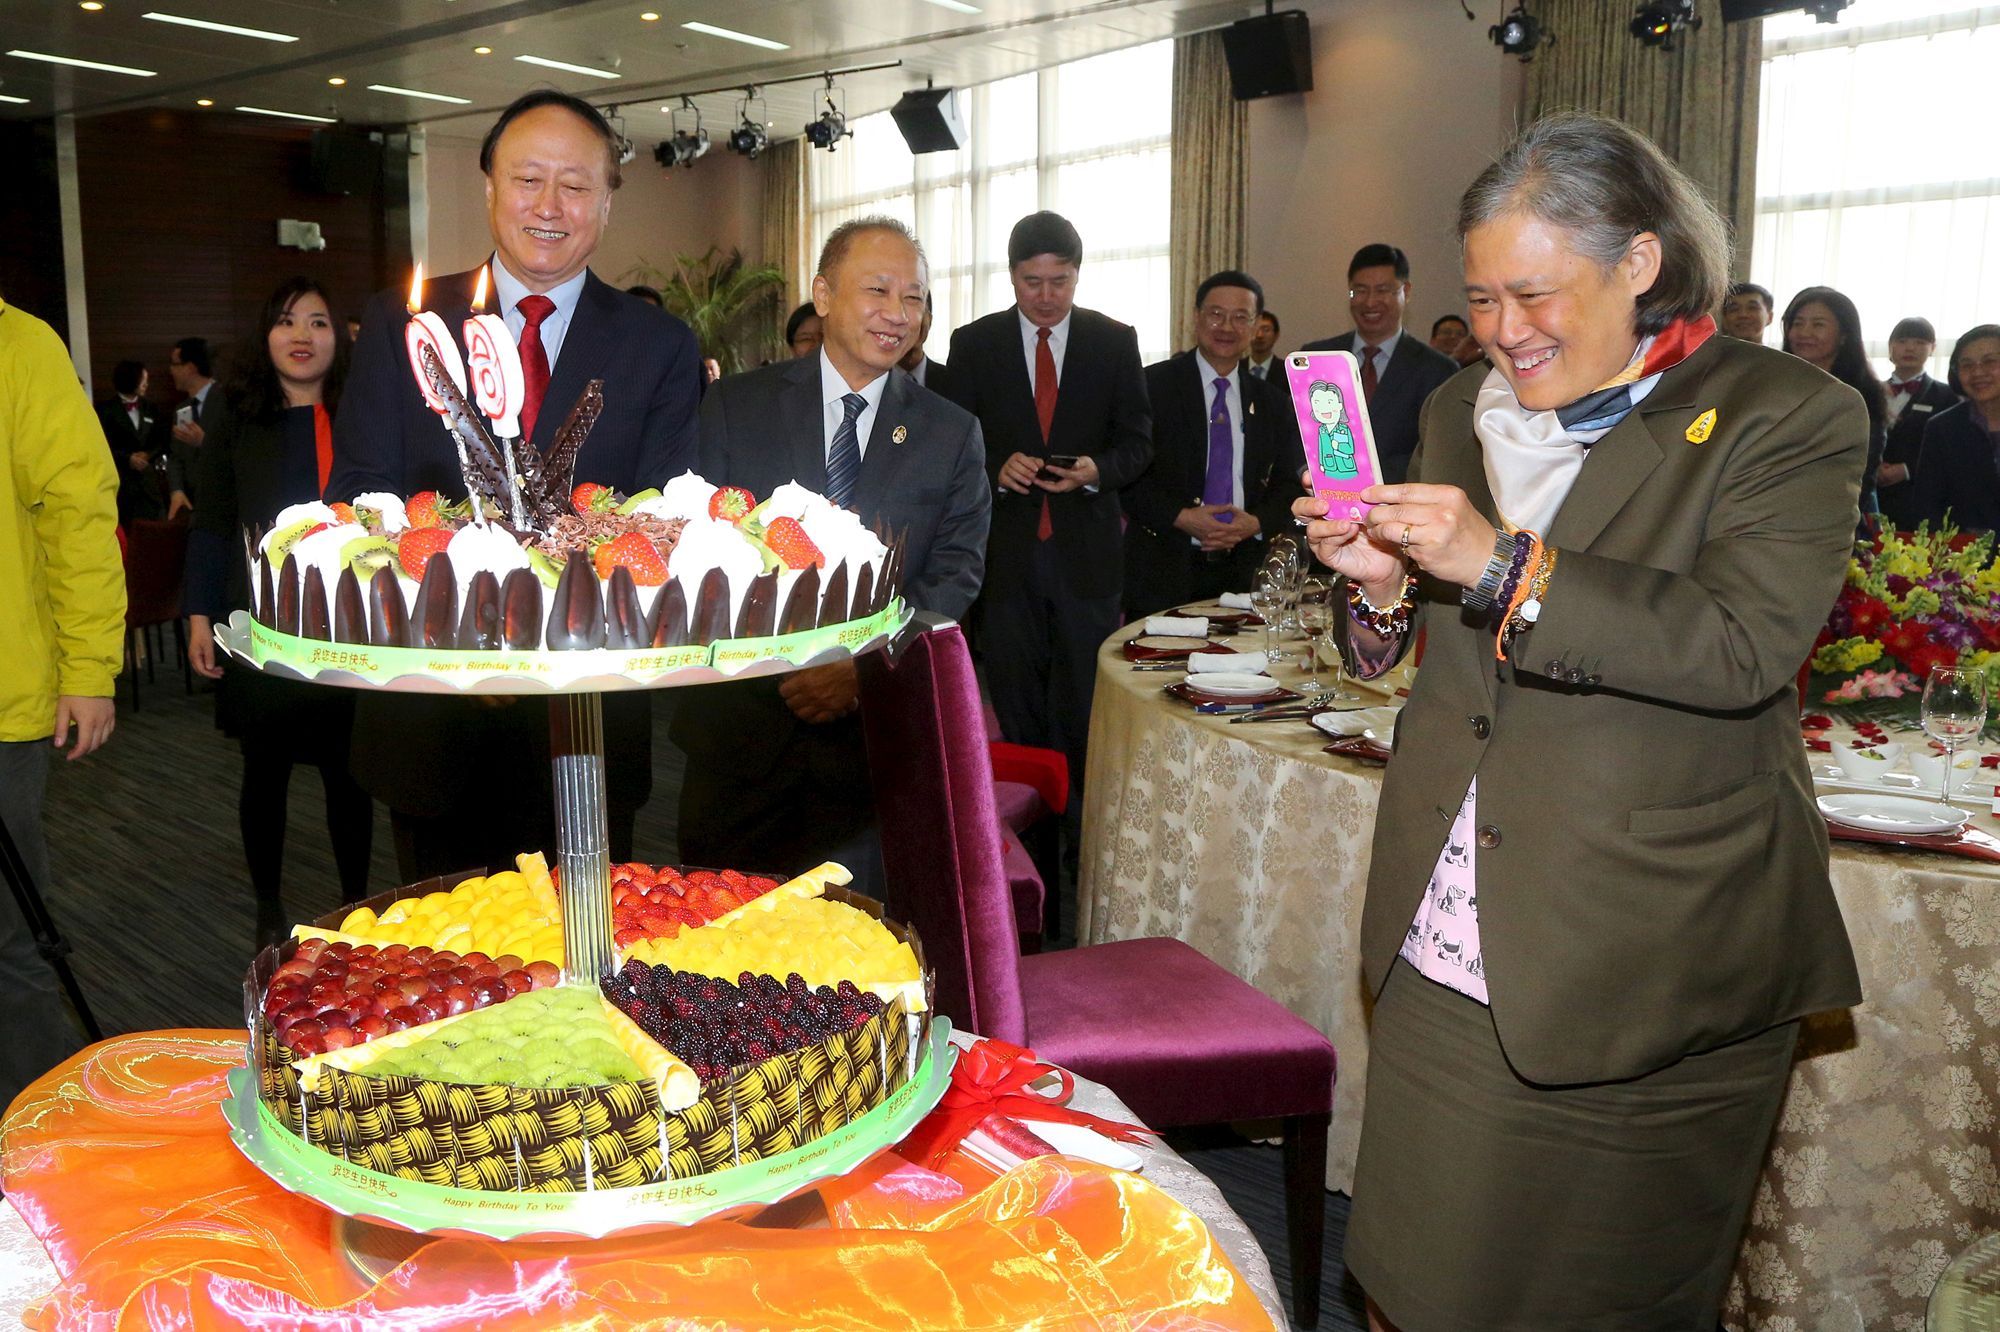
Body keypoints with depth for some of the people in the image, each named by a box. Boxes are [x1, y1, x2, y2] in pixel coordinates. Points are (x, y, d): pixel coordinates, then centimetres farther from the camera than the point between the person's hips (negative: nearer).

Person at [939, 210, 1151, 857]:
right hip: (1006, 550, 1)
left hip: (1087, 551, -1)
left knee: (1084, 707, 1)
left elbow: (1137, 440, 6)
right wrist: (997, 470, -16)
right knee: (1017, 708, 8)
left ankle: (1084, 841, 11)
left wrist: (1097, 470, -15)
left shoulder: (1114, 341, 4)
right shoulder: (974, 344, 5)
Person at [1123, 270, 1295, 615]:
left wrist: (1256, 523, -8)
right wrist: (1180, 517, -17)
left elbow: (1288, 486, 12)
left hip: (1243, 574, 3)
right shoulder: (1152, 385, -1)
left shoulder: (1275, 403, 11)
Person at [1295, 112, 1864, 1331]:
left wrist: (1506, 565, -26)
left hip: (1644, 967, -4)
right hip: (1447, 950, 5)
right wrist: (1383, 582, -6)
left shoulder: (1789, 419, -6)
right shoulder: (1461, 414, 11)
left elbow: (1744, 647, -20)